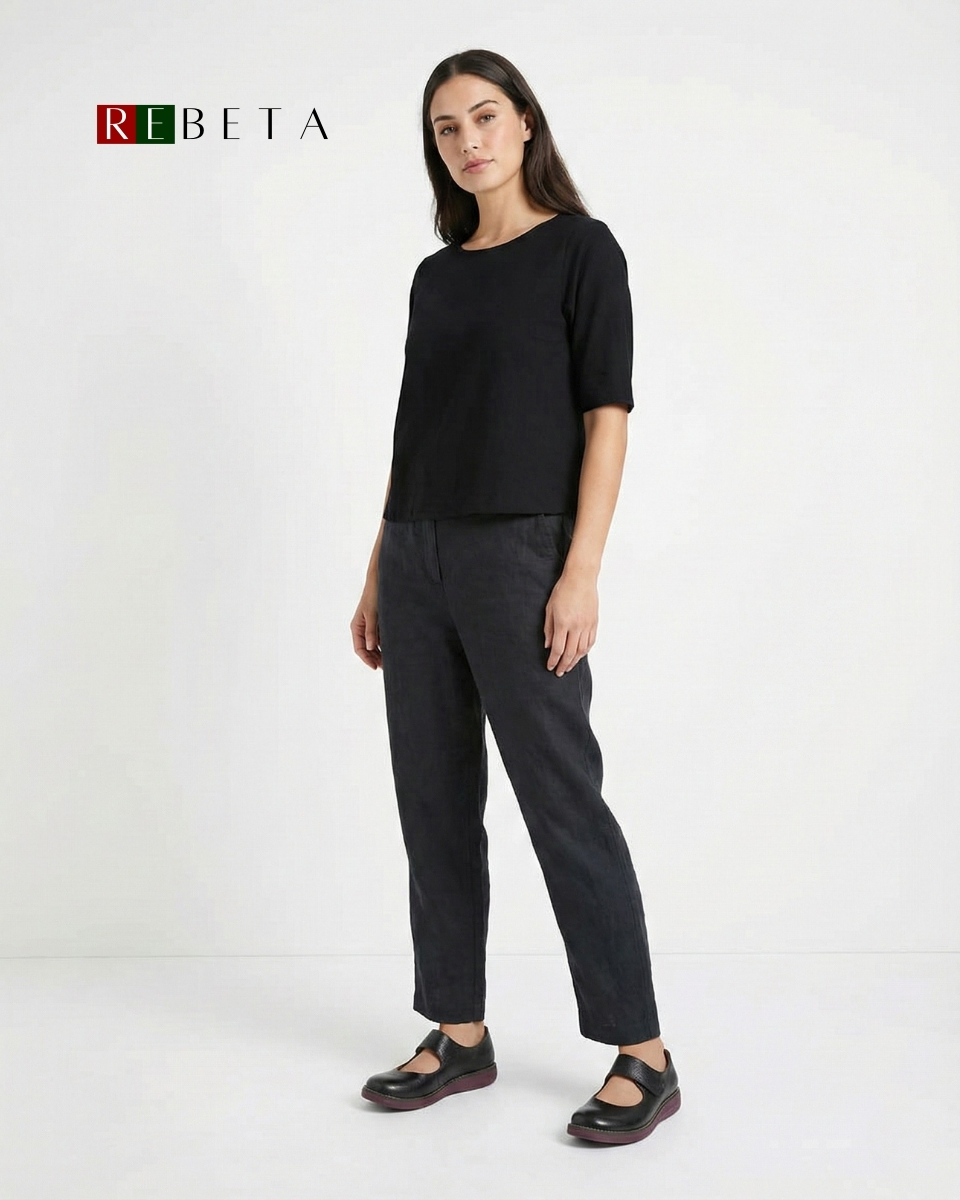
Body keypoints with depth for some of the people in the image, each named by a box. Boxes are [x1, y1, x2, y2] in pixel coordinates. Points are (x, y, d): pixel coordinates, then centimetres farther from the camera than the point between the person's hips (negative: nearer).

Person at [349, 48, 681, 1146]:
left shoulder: (580, 249, -1)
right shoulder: (436, 275, 17)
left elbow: (607, 415, -8)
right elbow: (412, 433, 17)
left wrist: (583, 571, -17)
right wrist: (378, 577, 13)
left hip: (519, 554, -7)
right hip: (418, 562, 7)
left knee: (563, 801, -5)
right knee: (434, 802, 8)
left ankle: (642, 1057, 7)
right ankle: (459, 1036, 21)